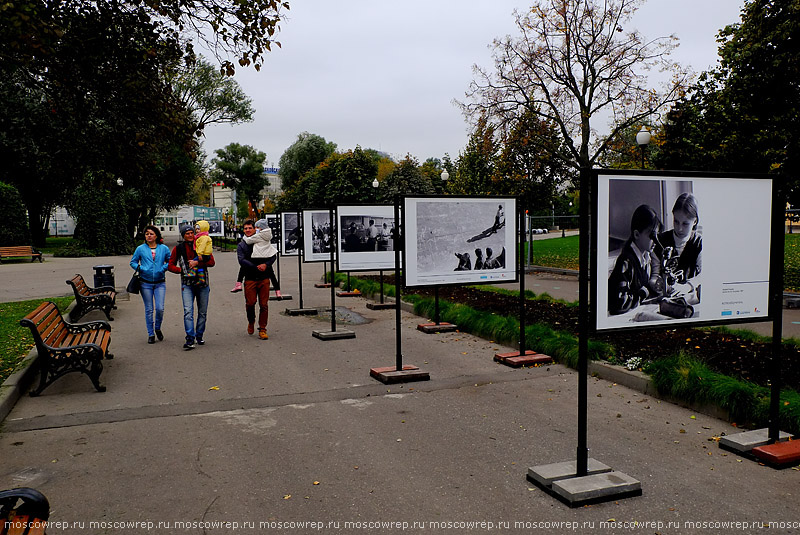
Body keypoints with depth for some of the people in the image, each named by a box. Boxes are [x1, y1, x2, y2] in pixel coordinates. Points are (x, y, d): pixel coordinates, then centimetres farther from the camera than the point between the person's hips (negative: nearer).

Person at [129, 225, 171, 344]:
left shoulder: (164, 248, 3)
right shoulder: (140, 249, 2)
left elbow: (170, 262, 12)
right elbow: (133, 262, 11)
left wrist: (164, 268, -7)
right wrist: (140, 268, -7)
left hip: (160, 283, 0)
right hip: (146, 284, 0)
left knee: (160, 308, -8)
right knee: (149, 309, 4)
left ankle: (157, 328, 20)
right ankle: (151, 334, 15)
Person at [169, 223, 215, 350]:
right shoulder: (178, 248, 4)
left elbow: (212, 262, -3)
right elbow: (171, 265, 10)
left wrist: (197, 263, -16)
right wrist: (182, 270, -6)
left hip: (202, 283, 1)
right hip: (187, 284, -1)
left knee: (203, 312, 9)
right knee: (188, 311, -15)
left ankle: (199, 336, 23)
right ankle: (190, 339, -17)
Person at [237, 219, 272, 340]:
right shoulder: (241, 245, 7)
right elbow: (242, 260, -6)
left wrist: (265, 264, -13)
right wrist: (256, 267, -17)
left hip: (264, 278, 1)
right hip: (250, 279, 0)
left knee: (264, 305, -1)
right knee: (250, 303, -5)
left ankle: (262, 329, 8)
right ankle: (251, 322, 25)